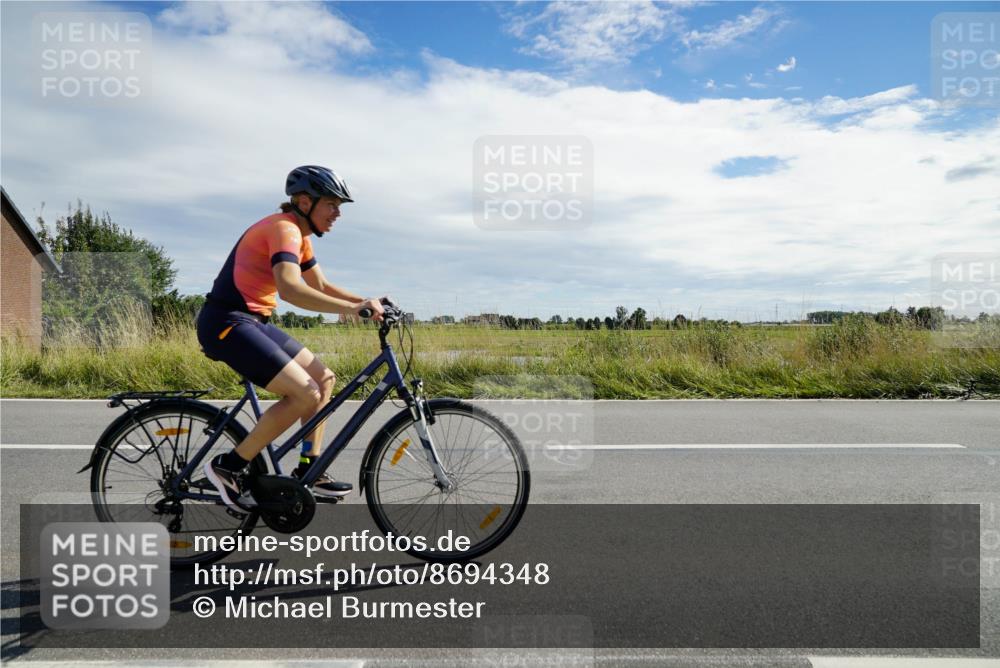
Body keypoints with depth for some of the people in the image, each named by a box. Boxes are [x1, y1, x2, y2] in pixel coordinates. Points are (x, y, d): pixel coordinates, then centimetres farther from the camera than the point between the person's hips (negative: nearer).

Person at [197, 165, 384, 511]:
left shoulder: (300, 235, 15)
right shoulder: (284, 229, -17)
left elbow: (320, 286, 22)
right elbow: (290, 290, -34)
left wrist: (364, 301, 9)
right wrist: (352, 308, -36)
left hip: (252, 322, 10)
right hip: (227, 323, -10)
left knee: (324, 378, 10)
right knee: (305, 393, -19)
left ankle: (308, 471, 14)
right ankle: (229, 467, -6)